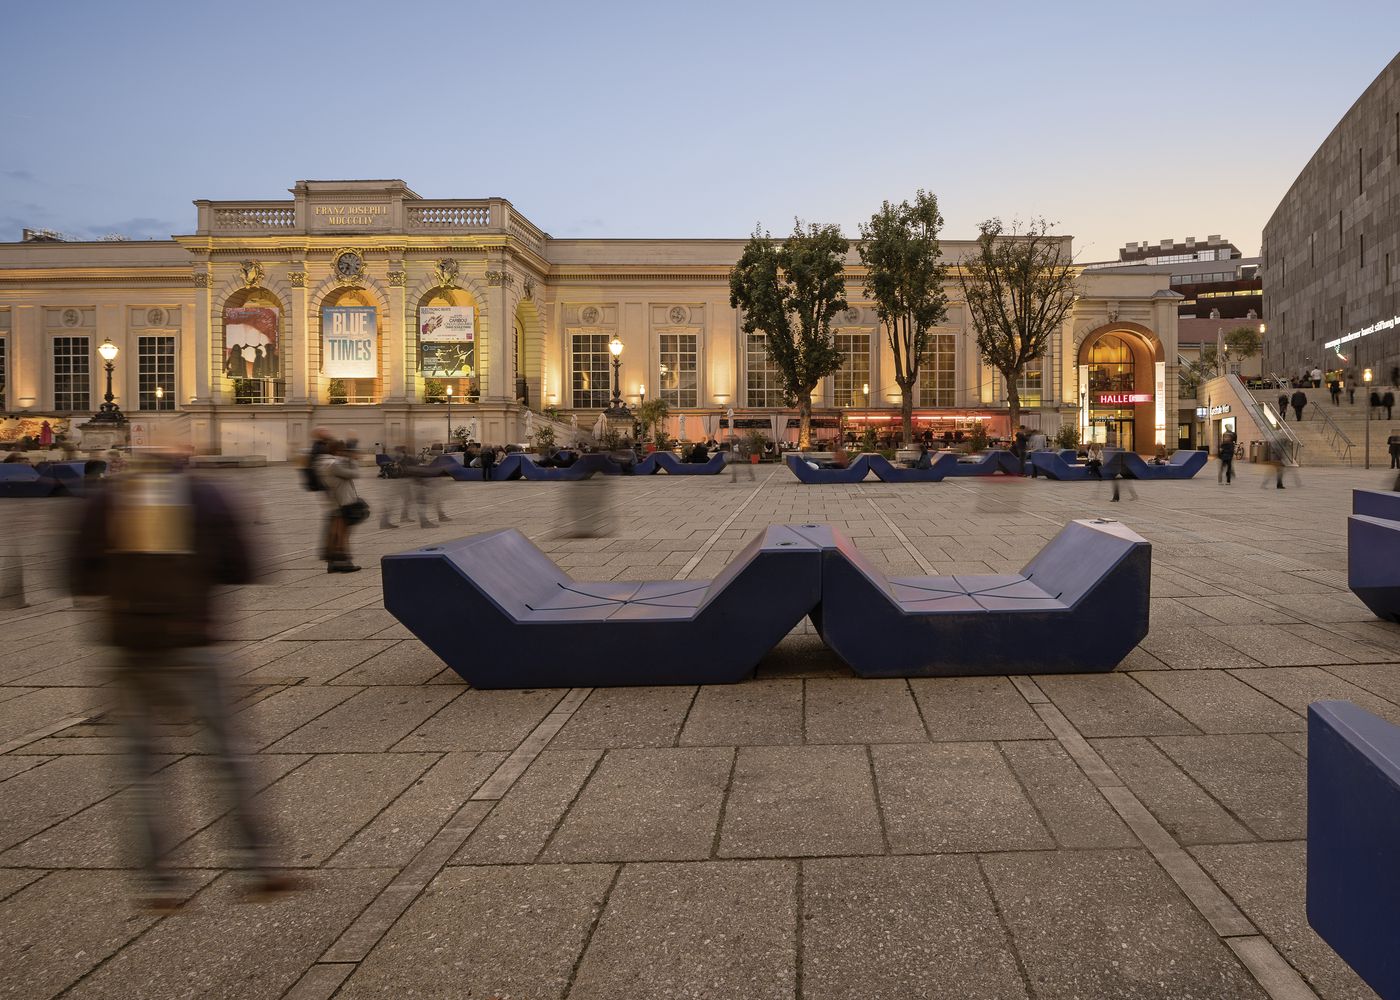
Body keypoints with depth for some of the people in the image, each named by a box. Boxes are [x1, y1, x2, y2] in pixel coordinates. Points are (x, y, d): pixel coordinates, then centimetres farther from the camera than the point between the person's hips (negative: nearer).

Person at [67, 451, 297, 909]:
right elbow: (242, 569, 0)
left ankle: (159, 881, 8)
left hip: (129, 651, 1)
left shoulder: (103, 501, 4)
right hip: (191, 649, -1)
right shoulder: (209, 498, 1)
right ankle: (262, 866, 9)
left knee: (143, 766, 10)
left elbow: (79, 578, 3)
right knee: (228, 754, 8)